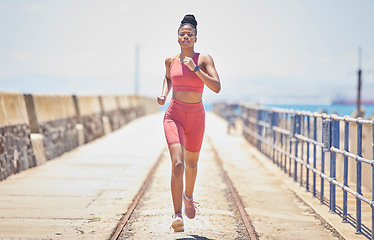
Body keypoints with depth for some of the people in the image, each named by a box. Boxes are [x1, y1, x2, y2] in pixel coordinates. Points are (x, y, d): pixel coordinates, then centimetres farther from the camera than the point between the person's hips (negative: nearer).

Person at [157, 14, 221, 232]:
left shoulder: (204, 59, -6)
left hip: (196, 117, 1)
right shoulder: (171, 61, 2)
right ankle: (177, 215, -19)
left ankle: (188, 196, 50)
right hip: (174, 116, 0)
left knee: (191, 163, 19)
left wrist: (195, 69, -23)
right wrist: (164, 94, 7)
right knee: (177, 163, -18)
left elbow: (217, 87, -17)